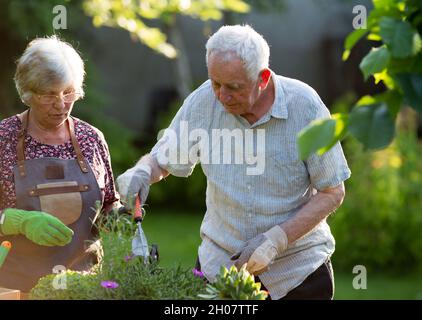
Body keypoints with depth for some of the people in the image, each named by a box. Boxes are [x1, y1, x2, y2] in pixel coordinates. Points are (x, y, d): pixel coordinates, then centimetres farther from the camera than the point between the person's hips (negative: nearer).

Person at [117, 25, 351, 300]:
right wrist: (141, 172, -21)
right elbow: (161, 160, 3)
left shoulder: (304, 105, -16)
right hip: (220, 261, 2)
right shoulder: (204, 100, -10)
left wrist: (276, 239, -20)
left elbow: (332, 192, -11)